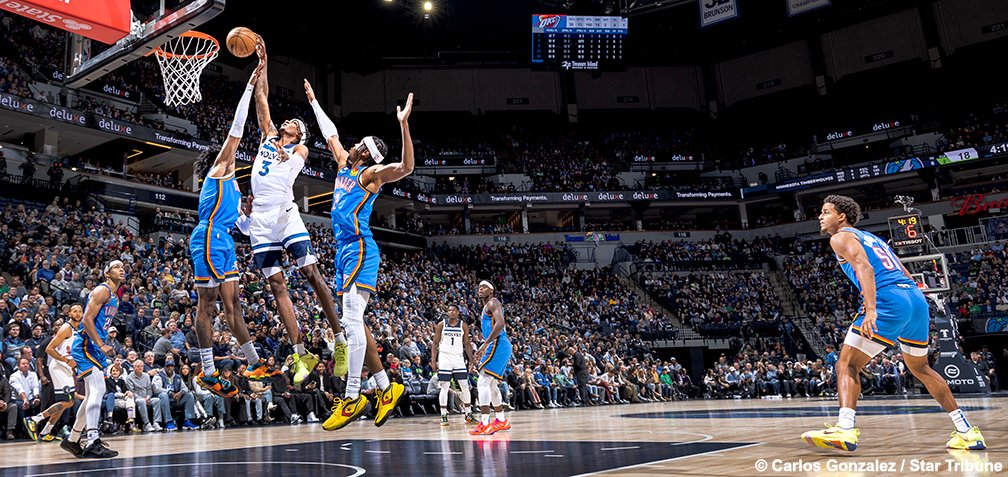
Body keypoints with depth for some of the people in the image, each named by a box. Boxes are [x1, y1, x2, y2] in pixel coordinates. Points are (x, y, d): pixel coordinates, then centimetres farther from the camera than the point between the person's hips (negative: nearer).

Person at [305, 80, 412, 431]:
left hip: (359, 249, -9)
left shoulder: (371, 173, -3)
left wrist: (403, 125, -29)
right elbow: (331, 135, 34)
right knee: (354, 323, 9)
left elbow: (406, 167, -21)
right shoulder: (344, 165, 20)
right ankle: (386, 388, 14)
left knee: (352, 321, -14)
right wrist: (314, 102, 42)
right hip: (346, 250, 9)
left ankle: (352, 398, -12)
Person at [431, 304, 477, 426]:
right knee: (444, 388, -3)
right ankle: (444, 416, 4)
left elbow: (467, 344, 8)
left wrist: (471, 359, -3)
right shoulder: (441, 325, -2)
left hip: (458, 359, 2)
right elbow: (435, 344, 1)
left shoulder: (463, 326, 3)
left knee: (465, 386, 1)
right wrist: (433, 361, -7)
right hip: (444, 358, -2)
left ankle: (468, 414, 12)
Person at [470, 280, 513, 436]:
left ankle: (485, 424, -19)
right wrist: (485, 346, 28)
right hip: (496, 346, 11)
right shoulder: (486, 307, 24)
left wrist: (485, 343, -26)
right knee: (491, 384, 17)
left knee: (483, 382, -15)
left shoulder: (493, 302, -7)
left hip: (498, 345, -11)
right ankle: (501, 421, 25)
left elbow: (500, 323, -23)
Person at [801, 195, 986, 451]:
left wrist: (871, 309, -24)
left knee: (846, 365, -7)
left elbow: (864, 268, -14)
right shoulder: (872, 238, 31)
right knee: (920, 368, 26)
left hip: (889, 302, -8)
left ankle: (845, 430, -26)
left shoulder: (840, 237, 5)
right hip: (918, 298, 8)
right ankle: (967, 432, 28)